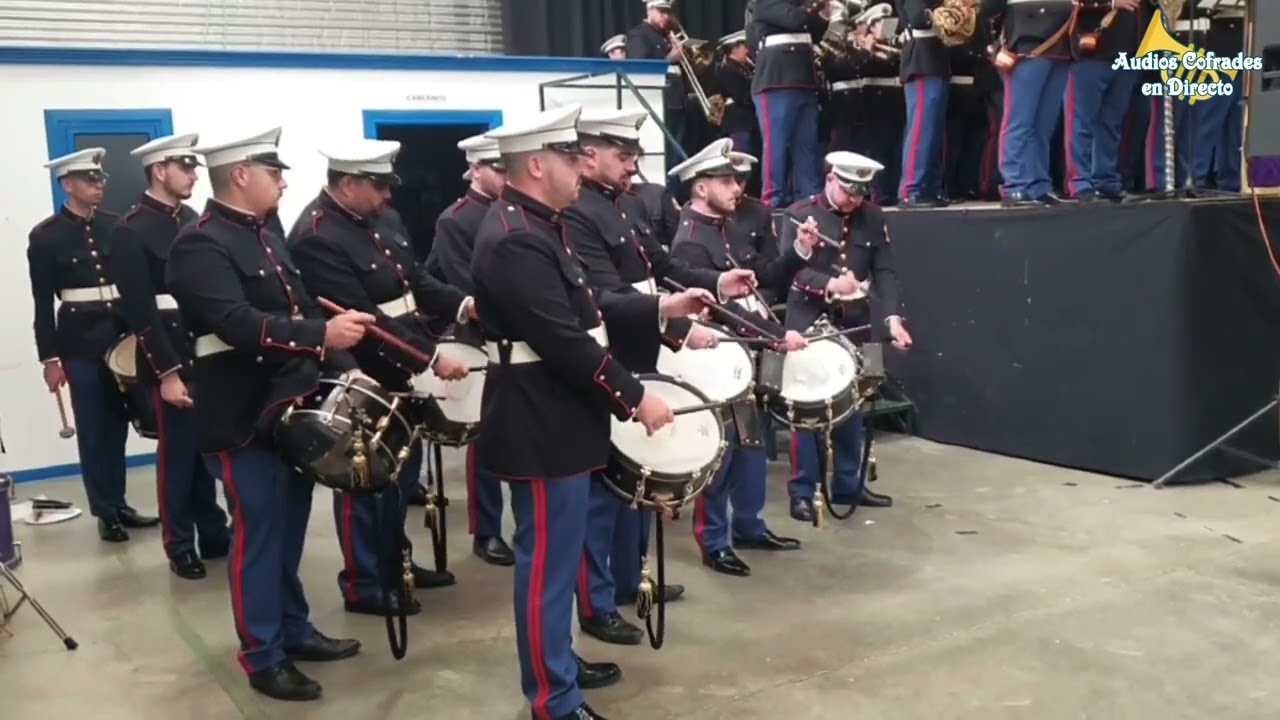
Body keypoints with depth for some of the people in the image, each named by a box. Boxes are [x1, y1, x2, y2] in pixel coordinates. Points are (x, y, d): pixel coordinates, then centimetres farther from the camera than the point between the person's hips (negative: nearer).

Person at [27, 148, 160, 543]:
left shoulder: (114, 225, 5)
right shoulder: (45, 236, -4)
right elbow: (43, 303, -4)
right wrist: (50, 358, -6)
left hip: (122, 335, 3)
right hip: (80, 341, -3)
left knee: (118, 424, 11)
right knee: (93, 429, 4)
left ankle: (119, 504, 23)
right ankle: (106, 513, 13)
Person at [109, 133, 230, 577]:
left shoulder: (191, 219, 11)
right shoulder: (130, 230, -10)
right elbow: (138, 310, -14)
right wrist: (167, 372, -18)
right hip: (170, 357, -6)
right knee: (177, 453, 3)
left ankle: (213, 534, 27)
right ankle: (181, 548, 17)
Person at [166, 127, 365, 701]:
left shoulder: (268, 238, 13)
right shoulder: (200, 245, -16)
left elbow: (301, 311, 16)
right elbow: (238, 324, -29)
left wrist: (346, 368, 6)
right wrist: (321, 335, -38)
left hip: (293, 409, 9)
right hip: (244, 420, -9)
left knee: (288, 529, 19)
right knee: (257, 534, 2)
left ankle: (294, 630, 33)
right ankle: (263, 657, 15)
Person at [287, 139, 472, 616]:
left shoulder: (370, 223, 8)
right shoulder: (317, 238, -22)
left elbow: (414, 280, 12)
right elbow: (362, 318, -28)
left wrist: (460, 305, -6)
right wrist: (430, 358, -29)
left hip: (394, 373, 10)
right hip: (359, 380, -10)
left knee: (403, 470, 19)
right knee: (363, 480, 3)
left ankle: (394, 561, 35)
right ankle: (362, 584, 17)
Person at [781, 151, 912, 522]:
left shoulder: (873, 219, 5)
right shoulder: (799, 215, -5)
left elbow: (884, 273, -1)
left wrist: (892, 318, -15)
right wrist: (829, 283, -30)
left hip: (854, 326, 4)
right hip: (808, 325, -4)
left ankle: (848, 485, 24)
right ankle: (802, 492, 7)